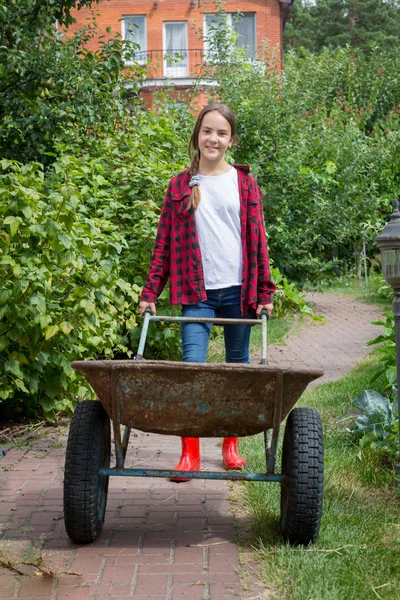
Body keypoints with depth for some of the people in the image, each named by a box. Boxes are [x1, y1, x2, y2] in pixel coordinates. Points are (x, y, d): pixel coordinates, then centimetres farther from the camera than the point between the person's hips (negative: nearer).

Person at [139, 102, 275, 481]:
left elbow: (257, 239, 6)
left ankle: (231, 446, 21)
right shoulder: (180, 185, 7)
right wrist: (150, 293, 1)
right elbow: (164, 243, 7)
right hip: (197, 292, -1)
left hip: (238, 289, 1)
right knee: (192, 366, -11)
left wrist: (264, 292, 1)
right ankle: (190, 454, -7)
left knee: (237, 366, 9)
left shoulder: (244, 182, 7)